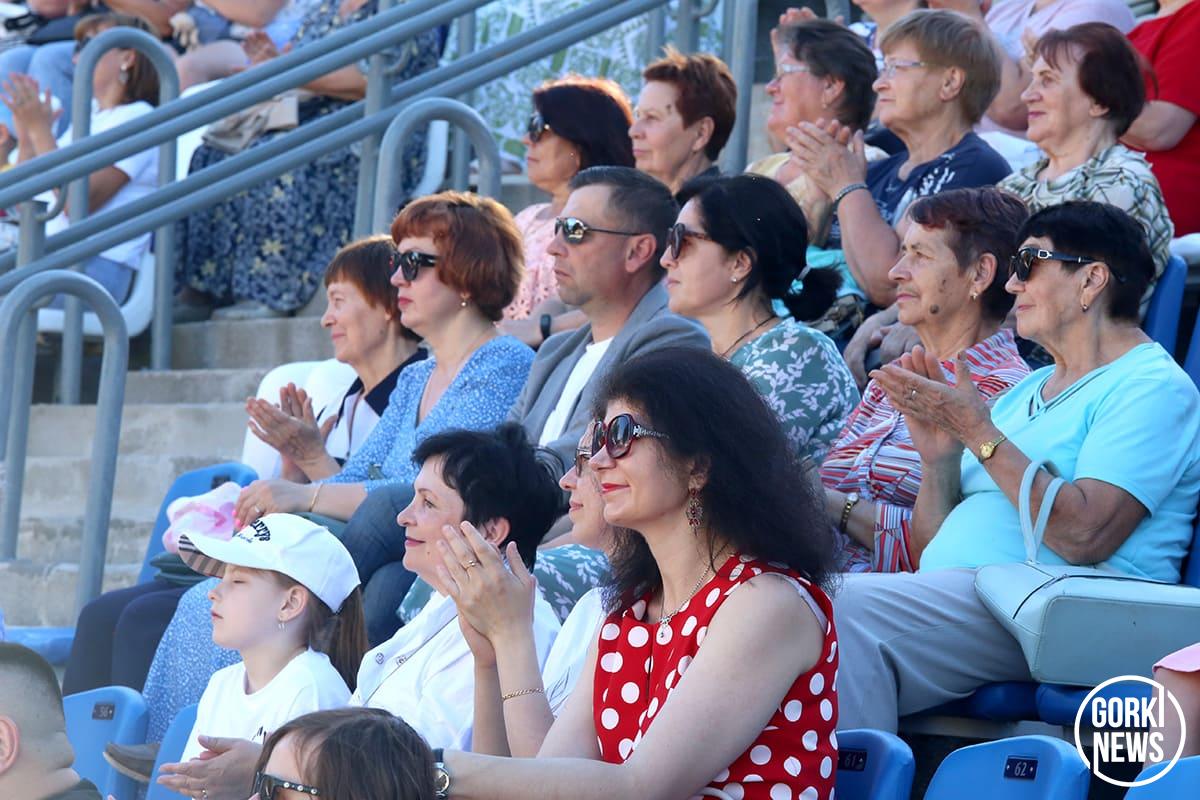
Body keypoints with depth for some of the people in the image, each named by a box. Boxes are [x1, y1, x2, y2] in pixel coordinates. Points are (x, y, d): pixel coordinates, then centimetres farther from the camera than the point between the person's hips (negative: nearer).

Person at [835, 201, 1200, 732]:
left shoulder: (1151, 387, -1)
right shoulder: (1027, 393, 26)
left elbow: (1083, 536, -17)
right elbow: (932, 548, 21)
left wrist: (978, 431, -12)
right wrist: (938, 458, 2)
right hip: (955, 599, 8)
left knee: (851, 604, -29)